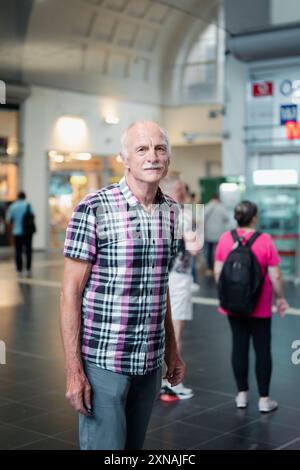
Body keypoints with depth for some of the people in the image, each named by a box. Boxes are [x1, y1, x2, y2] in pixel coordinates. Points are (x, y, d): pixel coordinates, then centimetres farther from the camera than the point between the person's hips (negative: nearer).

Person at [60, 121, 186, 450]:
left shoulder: (170, 212, 6)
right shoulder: (94, 210, -12)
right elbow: (70, 292, -11)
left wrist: (171, 350, 17)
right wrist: (74, 371, -15)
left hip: (150, 361, 6)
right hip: (103, 360, -6)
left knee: (134, 446, 16)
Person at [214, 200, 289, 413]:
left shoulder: (225, 238, -4)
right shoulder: (265, 241, -14)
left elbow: (218, 272, 1)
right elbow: (275, 276, -12)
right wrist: (280, 298, 3)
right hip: (260, 307, -3)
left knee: (239, 345, 13)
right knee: (262, 349, 7)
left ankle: (242, 395, 22)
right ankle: (264, 399, 13)